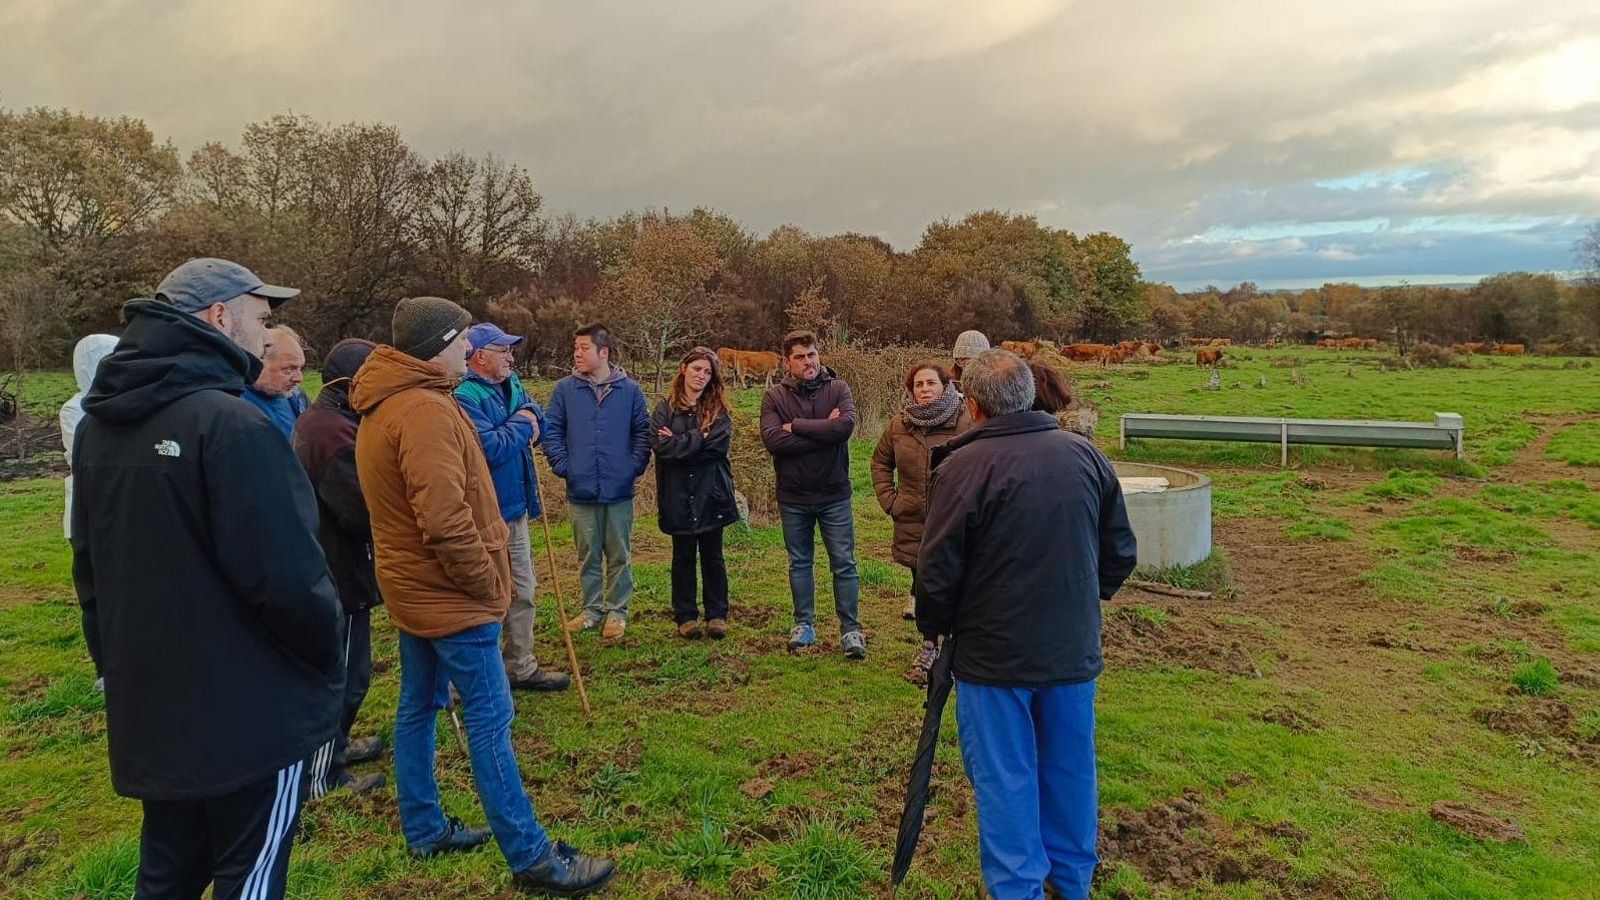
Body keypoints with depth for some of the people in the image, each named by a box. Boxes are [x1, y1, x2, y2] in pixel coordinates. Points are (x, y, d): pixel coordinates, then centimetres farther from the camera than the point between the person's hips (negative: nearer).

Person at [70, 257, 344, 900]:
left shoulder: (99, 425, 6)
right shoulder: (231, 424, -22)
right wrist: (327, 661, -7)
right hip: (250, 711, -8)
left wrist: (120, 665, 23)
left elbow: (90, 566, 15)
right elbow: (287, 576, -25)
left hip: (148, 706, 8)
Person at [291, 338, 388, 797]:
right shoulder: (336, 432, -25)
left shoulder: (312, 420, 9)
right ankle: (324, 775, 17)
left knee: (342, 669, 25)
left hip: (322, 567, 11)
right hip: (341, 572, -11)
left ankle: (332, 746, 42)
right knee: (345, 676, 4)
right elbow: (364, 510, -28)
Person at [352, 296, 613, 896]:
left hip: (412, 589, 11)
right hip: (451, 596, -10)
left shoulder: (385, 406, 11)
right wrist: (488, 586, -16)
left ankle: (425, 830, 32)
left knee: (418, 707, 18)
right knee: (490, 722, -4)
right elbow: (446, 522, -29)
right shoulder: (425, 410, -23)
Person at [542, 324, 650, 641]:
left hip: (619, 490, -1)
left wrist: (636, 466, -6)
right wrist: (563, 466, -7)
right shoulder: (565, 389, -1)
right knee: (588, 556, 13)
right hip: (580, 490, 1)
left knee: (619, 556, 9)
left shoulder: (629, 389, -1)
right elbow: (552, 431, 2)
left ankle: (617, 611, 22)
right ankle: (592, 608, 27)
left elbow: (643, 432, 3)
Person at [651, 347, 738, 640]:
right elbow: (659, 445, -14)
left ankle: (717, 615, 20)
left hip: (710, 493, 0)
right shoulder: (666, 408, 1)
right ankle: (685, 616, 21)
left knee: (712, 556, 10)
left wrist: (679, 442, -11)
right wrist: (698, 439, -14)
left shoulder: (718, 410, 2)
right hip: (677, 494, 0)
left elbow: (716, 445, -14)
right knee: (683, 557, 11)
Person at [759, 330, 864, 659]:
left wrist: (796, 426, -18)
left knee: (844, 564, 4)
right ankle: (804, 625, 29)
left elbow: (845, 426, -23)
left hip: (834, 495, -1)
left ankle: (850, 629, 14)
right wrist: (822, 431, -19)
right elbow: (772, 440, -19)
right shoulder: (775, 397, -3)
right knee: (799, 563, 15)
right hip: (793, 496, 2)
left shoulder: (838, 388, -5)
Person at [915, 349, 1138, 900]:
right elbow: (1120, 551, 7)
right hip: (1075, 648, 5)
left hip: (995, 654, -5)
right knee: (1070, 768, 20)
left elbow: (938, 570, -13)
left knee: (1004, 777, 10)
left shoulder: (963, 466, -18)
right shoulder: (1085, 455, -2)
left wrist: (934, 628, 5)